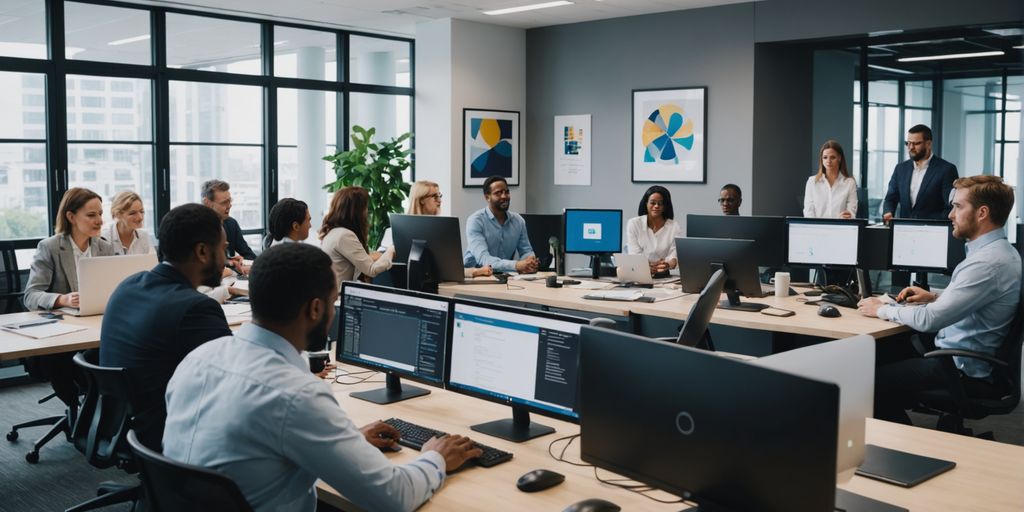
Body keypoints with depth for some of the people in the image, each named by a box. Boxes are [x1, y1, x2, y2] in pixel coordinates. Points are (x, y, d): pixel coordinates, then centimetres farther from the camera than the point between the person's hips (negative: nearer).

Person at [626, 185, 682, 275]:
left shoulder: (675, 227, 3)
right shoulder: (633, 224, 2)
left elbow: (675, 255, -6)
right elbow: (635, 254, -6)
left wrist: (668, 265, -31)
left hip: (663, 275, 1)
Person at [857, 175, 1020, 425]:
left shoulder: (988, 262, -25)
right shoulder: (998, 250, 8)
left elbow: (929, 320, -25)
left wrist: (881, 310, -10)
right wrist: (933, 296, 11)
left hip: (966, 374, -10)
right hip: (963, 356, 10)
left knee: (871, 384, -11)